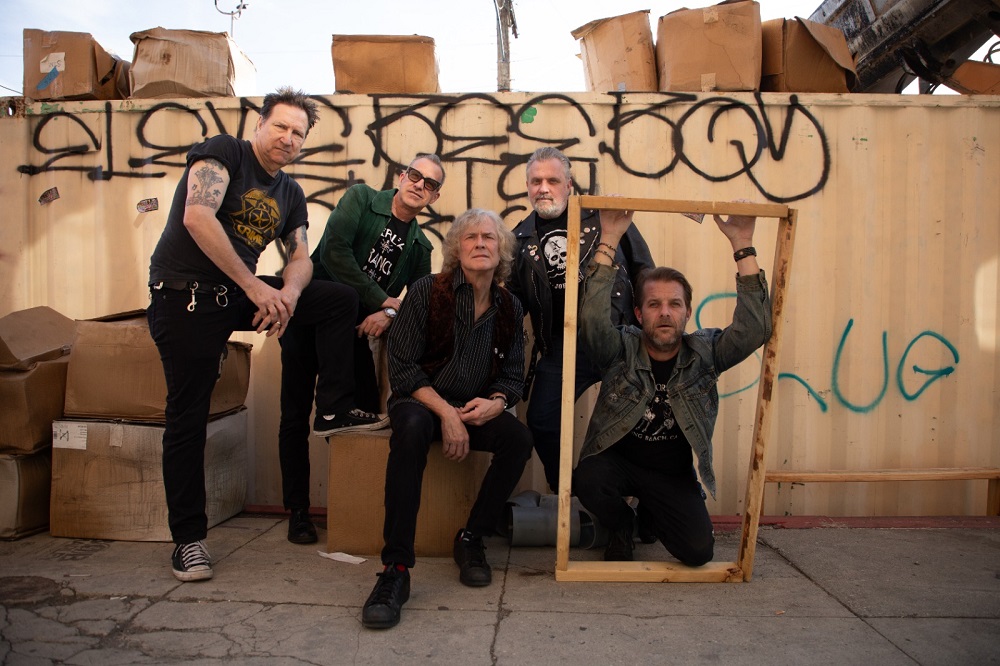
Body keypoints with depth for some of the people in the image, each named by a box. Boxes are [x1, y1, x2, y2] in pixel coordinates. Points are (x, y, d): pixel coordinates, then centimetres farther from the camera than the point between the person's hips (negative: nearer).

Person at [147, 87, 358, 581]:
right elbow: (197, 216, -23)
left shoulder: (290, 193, 12)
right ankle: (188, 538, 10)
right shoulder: (223, 152, -7)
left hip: (240, 295, 6)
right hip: (186, 299, -6)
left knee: (341, 300, -3)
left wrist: (289, 292, -16)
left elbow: (301, 258, 9)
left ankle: (335, 407, 3)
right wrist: (255, 286, -25)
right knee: (188, 418, -3)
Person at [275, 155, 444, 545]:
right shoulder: (362, 198, -3)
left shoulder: (421, 247, 7)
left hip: (354, 328, 5)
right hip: (309, 314, -4)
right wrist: (382, 300, -19)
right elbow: (333, 250, -18)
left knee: (370, 412, -8)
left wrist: (389, 315, -20)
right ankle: (298, 511, -1)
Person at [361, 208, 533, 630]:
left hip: (477, 408, 4)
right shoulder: (427, 292, -7)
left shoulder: (510, 308, 5)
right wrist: (446, 413, -22)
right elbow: (402, 367, -12)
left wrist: (496, 402, -17)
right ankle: (395, 569, -33)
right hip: (421, 400, -3)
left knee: (519, 438, -26)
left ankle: (472, 539, -7)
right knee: (412, 428, -38)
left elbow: (513, 375, 7)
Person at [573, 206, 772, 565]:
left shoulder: (704, 352, -6)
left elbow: (754, 328, -21)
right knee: (587, 480, -34)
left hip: (674, 474, 2)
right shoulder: (622, 350, -12)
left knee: (698, 551, -15)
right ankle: (622, 525, 4)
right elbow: (592, 319, -32)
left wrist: (743, 246, -27)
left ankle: (650, 516, 23)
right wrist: (609, 240, -36)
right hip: (617, 460, -2)